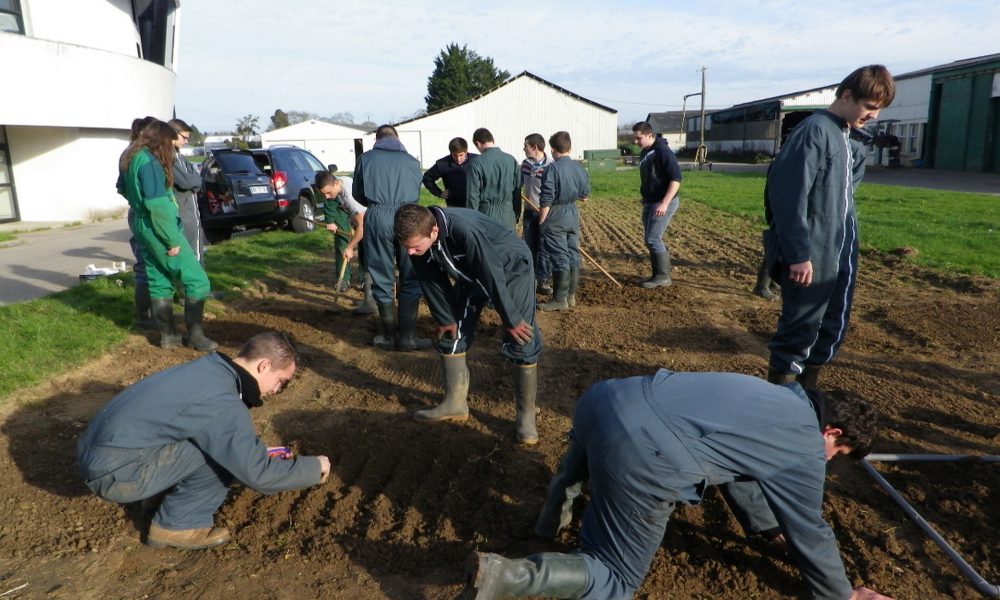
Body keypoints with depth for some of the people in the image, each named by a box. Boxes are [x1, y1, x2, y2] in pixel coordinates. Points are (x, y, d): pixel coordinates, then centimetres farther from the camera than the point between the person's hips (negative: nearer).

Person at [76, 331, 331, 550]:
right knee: (223, 453, -15)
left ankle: (160, 494, 20)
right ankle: (176, 526, 1)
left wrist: (255, 451, 22)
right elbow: (259, 474, -20)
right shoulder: (223, 404, -23)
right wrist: (315, 467, -6)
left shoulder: (209, 368, 5)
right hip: (114, 471, -9)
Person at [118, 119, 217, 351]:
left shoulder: (130, 157, 11)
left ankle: (168, 335, 18)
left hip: (141, 225, 10)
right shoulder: (149, 162, -18)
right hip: (157, 228, -10)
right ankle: (195, 333, -3)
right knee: (197, 279, -5)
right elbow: (156, 204, -23)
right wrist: (172, 240, -20)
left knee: (158, 281, 13)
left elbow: (122, 188, 27)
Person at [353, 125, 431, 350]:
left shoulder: (365, 159, 11)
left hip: (377, 218, 0)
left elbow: (358, 194, 18)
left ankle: (388, 336, 16)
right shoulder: (411, 161, 13)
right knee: (410, 279, 7)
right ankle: (407, 336, 5)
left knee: (382, 279, 9)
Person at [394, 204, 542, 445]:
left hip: (511, 268, -6)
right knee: (452, 333, 7)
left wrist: (511, 320, -24)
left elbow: (491, 275, -33)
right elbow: (432, 281, -6)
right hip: (471, 274, 7)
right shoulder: (418, 240, -21)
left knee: (521, 340, -13)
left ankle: (526, 414, -1)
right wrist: (445, 318, 2)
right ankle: (455, 402, 20)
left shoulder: (465, 230, -42)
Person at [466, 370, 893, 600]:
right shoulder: (805, 451, 10)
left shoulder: (782, 397, 32)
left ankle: (561, 498, 32)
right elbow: (809, 534, 21)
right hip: (638, 457, -8)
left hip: (609, 397, 8)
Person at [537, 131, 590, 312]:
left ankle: (560, 299, 1)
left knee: (559, 258, -4)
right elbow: (585, 195, 15)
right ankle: (571, 296, 19)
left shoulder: (553, 168, -15)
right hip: (573, 215, 7)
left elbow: (546, 199, -17)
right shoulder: (579, 168, 5)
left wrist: (541, 221, -8)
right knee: (573, 255, 11)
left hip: (556, 217, -6)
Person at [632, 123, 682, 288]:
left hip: (663, 203, -9)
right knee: (649, 239, 10)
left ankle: (663, 276, 0)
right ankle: (658, 274, 19)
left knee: (653, 239, -10)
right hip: (649, 203, 9)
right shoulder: (644, 153, 12)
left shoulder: (662, 151, -15)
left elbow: (676, 178, -20)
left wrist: (665, 203, -25)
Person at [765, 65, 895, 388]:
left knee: (833, 328, 16)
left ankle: (807, 388, 31)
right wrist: (798, 254, -22)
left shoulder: (848, 138, 13)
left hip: (843, 253, 9)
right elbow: (789, 197, -21)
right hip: (812, 257, -9)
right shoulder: (814, 131, -13)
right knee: (799, 330, -1)